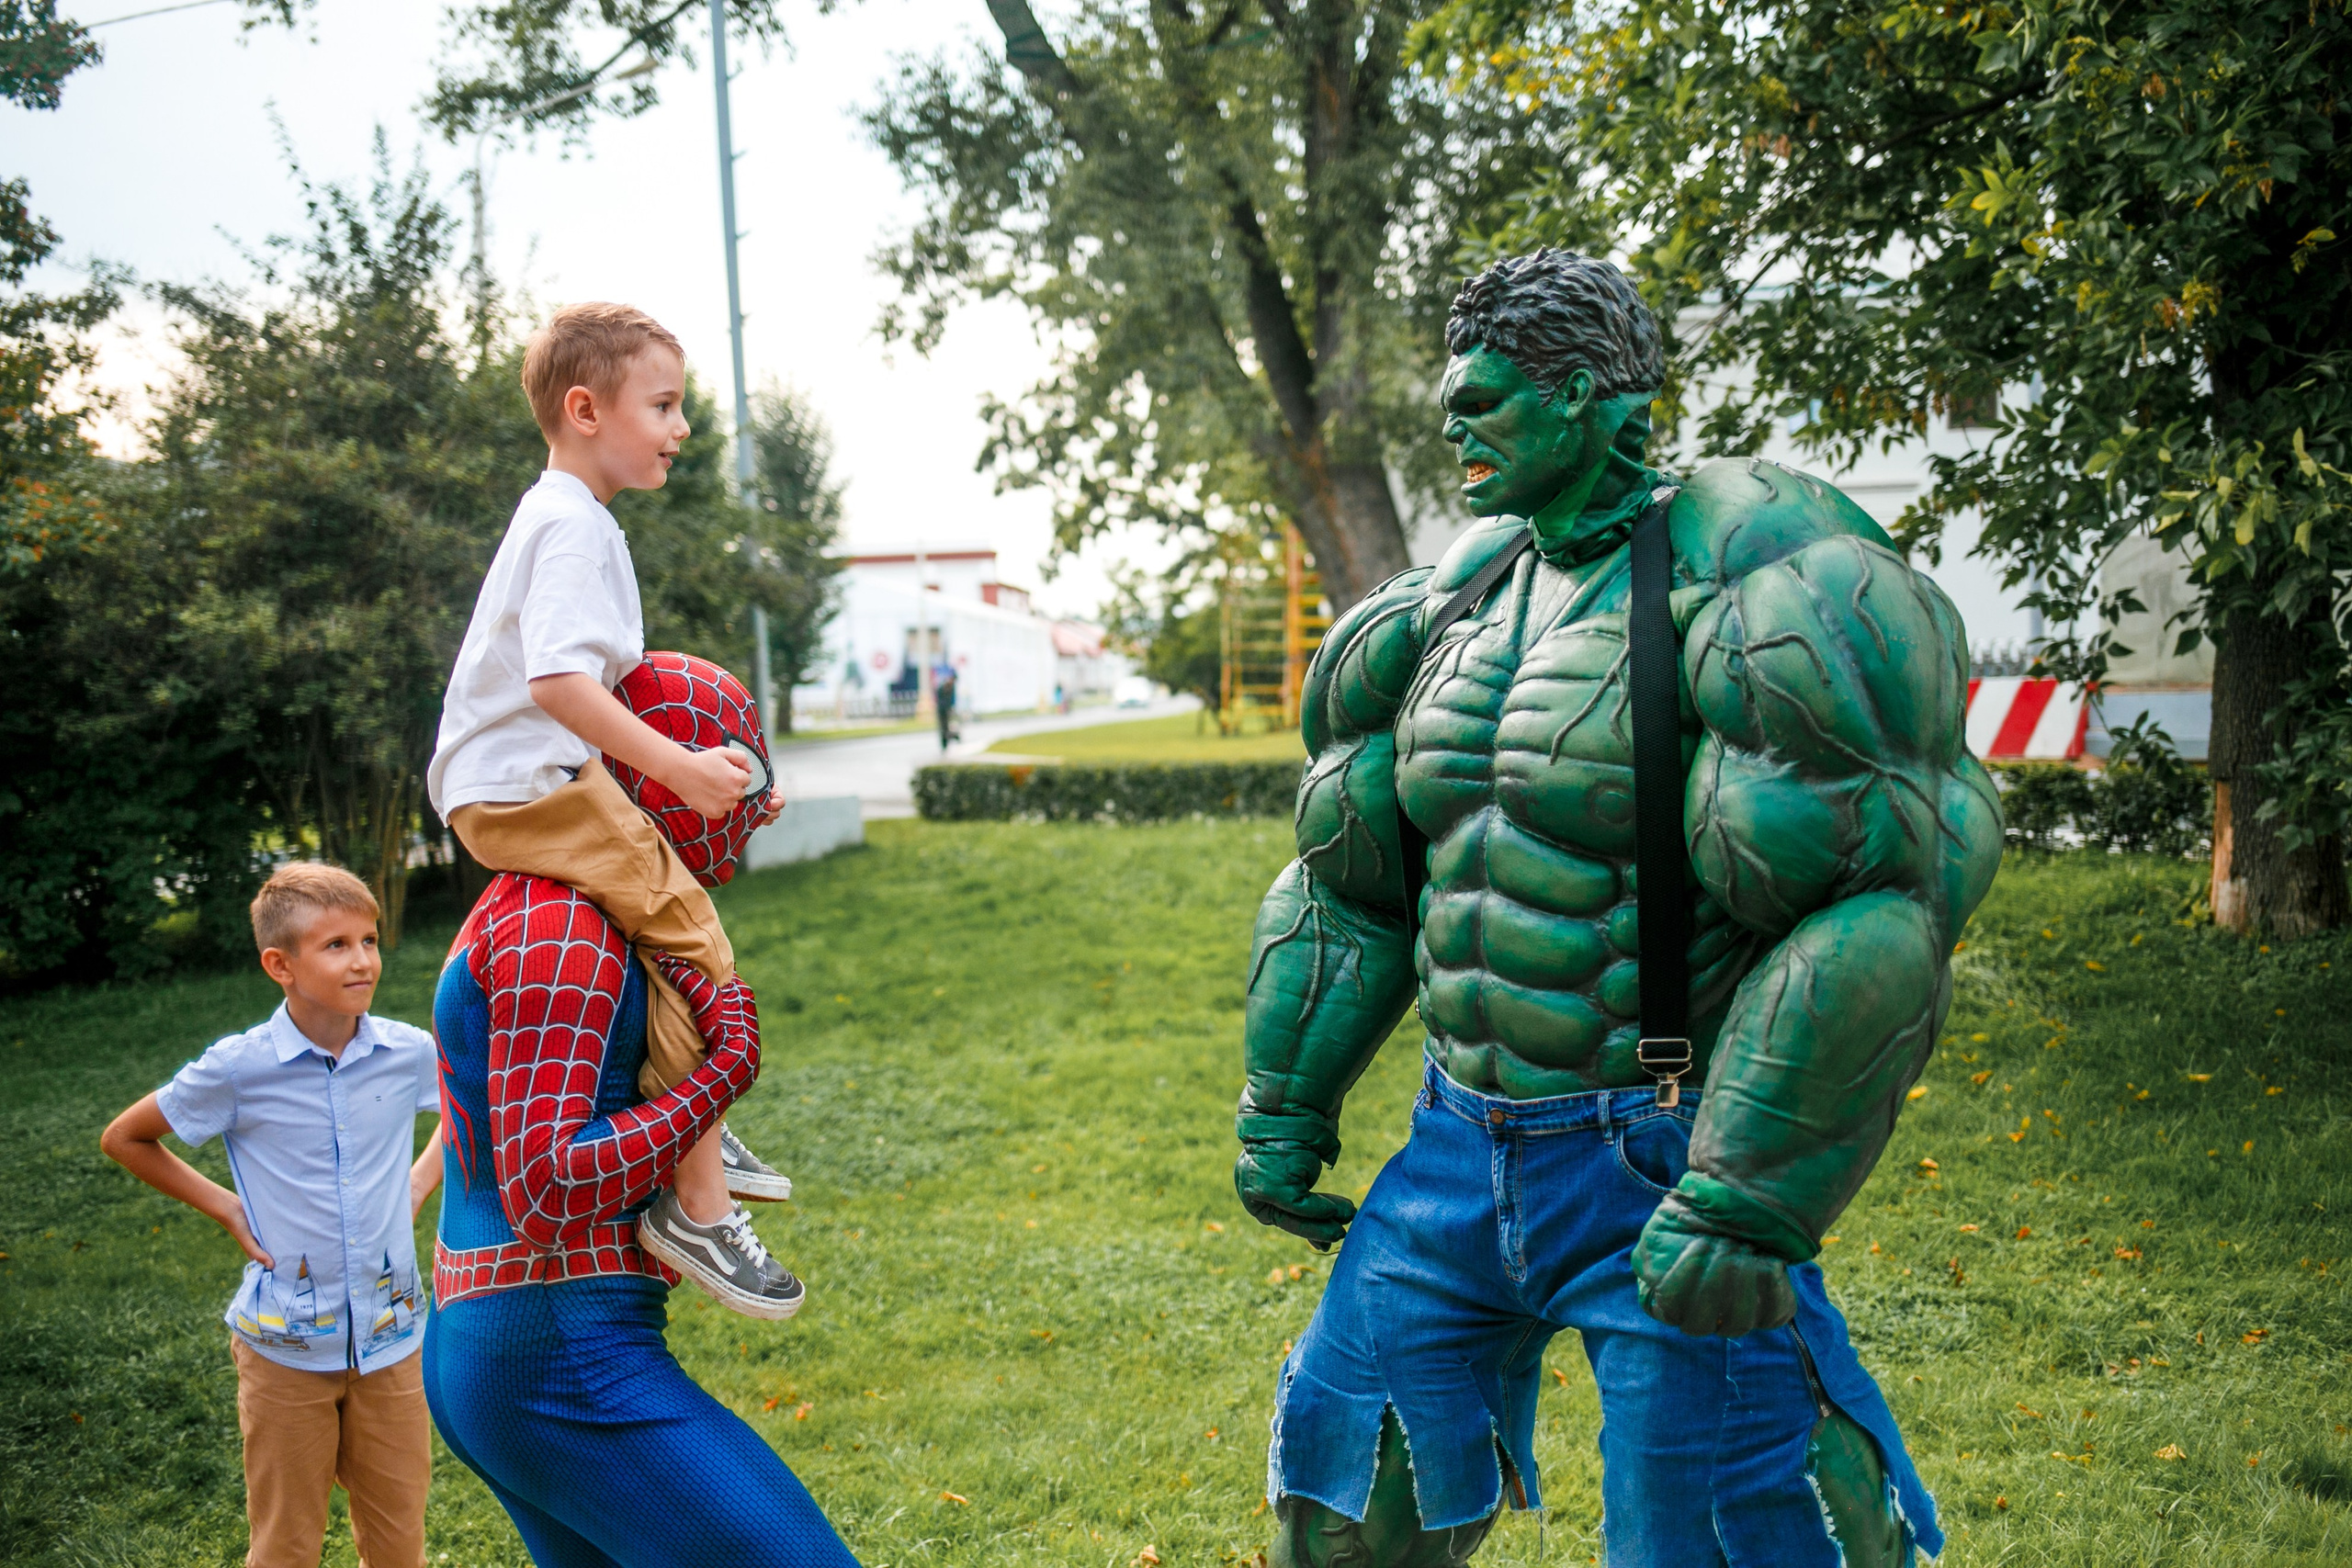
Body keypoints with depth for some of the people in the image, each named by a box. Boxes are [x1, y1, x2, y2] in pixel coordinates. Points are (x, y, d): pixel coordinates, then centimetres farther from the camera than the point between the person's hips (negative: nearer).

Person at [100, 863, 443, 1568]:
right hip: (286, 1345, -2)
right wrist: (225, 1208, -3)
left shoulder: (409, 1054, -7)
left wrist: (419, 1185, 2)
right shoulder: (239, 1069, -14)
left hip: (391, 1335, 2)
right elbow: (124, 1139, 2)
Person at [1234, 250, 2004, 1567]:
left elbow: (1871, 917, -22)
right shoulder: (1464, 594, 8)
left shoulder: (1750, 580, -16)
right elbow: (1352, 877, 15)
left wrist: (1747, 1208, -24)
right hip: (1463, 1141, 7)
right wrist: (1283, 1109, 15)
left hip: (1659, 1161, -7)